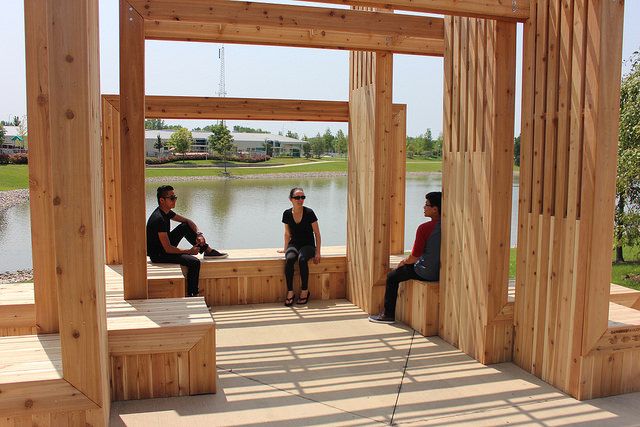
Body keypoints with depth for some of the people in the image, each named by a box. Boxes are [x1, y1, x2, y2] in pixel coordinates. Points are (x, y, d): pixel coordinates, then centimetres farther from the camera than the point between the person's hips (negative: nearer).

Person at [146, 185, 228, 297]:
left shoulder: (166, 212, 3)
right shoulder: (159, 219, -27)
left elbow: (188, 221, 13)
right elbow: (168, 249, -28)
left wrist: (199, 234, -5)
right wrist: (189, 251, -18)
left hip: (165, 246, 10)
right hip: (158, 255, -10)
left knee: (185, 227, 7)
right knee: (194, 262, -22)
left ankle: (208, 251, 10)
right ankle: (192, 295, -15)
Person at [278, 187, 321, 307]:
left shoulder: (309, 213, -11)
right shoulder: (287, 214, -2)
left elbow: (317, 233, -5)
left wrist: (317, 252, -10)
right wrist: (285, 249, 20)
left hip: (308, 244, -2)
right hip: (294, 244, 2)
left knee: (302, 259, -35)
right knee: (289, 259, -32)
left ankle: (305, 290, -20)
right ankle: (290, 292, -26)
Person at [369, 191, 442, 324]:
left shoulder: (424, 228, -21)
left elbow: (415, 256, -15)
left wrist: (404, 262, 6)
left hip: (427, 272, -8)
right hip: (441, 271, 8)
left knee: (392, 277, 12)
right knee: (409, 266, 32)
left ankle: (388, 314, 19)